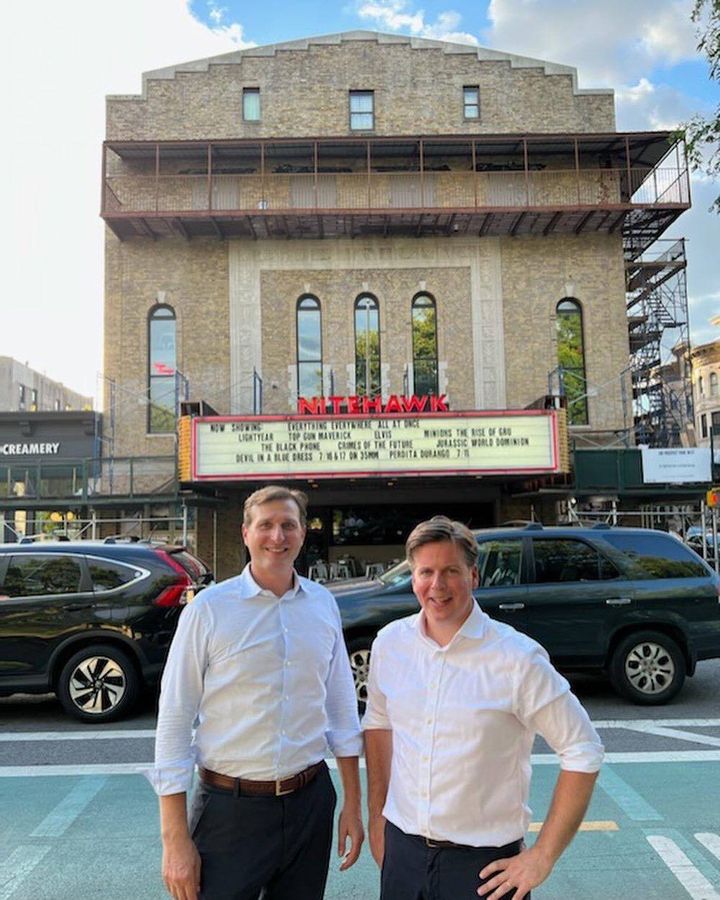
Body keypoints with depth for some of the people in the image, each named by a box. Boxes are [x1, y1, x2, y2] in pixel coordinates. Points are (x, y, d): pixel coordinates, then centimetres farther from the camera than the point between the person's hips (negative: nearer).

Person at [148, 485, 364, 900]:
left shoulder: (324, 604, 1)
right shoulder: (209, 608, -11)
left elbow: (341, 708, 8)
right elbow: (174, 722, -9)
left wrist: (353, 804, 8)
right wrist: (176, 839, -10)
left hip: (311, 804, 4)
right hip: (230, 808, -3)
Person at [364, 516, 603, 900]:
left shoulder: (518, 658, -17)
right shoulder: (389, 643, -4)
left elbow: (583, 753, -12)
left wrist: (543, 856, -11)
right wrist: (376, 813, 10)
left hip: (484, 863, -3)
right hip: (402, 848, 4)